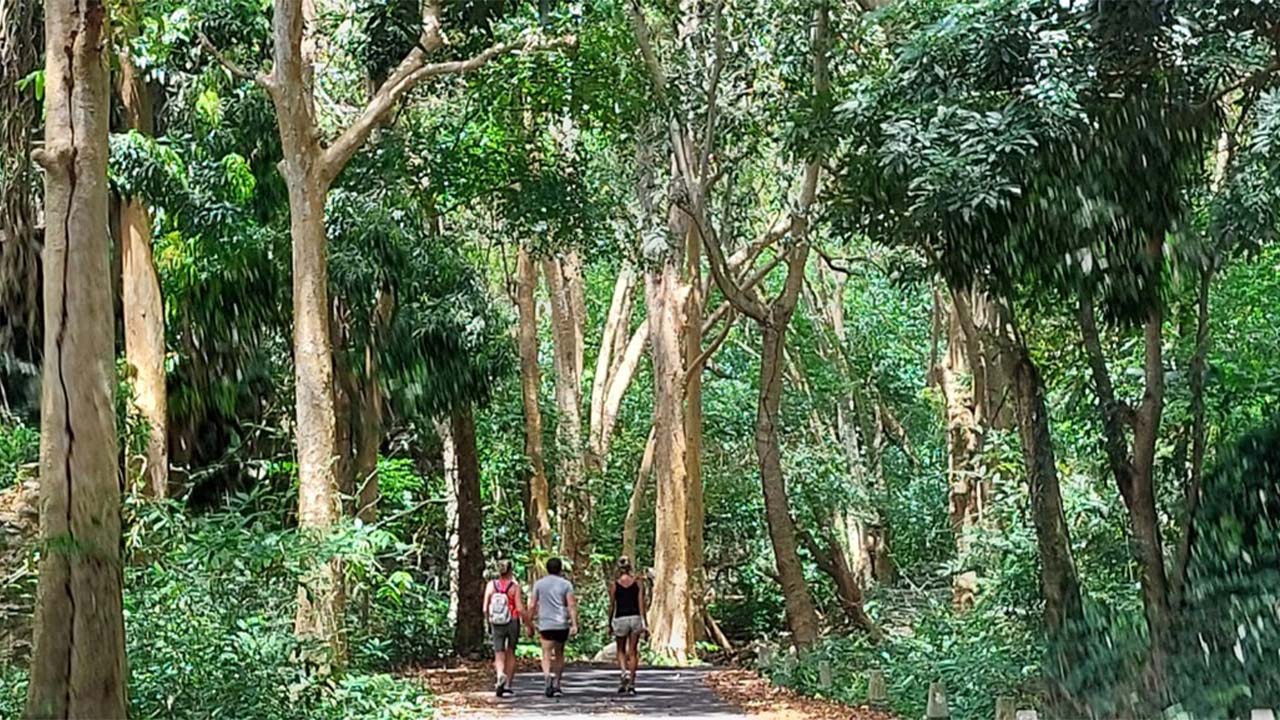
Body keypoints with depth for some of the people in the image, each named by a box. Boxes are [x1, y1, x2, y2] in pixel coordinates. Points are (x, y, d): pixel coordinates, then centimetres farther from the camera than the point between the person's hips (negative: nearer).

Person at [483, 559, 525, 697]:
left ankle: (500, 675, -26)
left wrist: (489, 621, 18)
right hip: (513, 623, -1)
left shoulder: (491, 585, -2)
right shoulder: (515, 586, -9)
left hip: (497, 624, 1)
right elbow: (520, 609, -12)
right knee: (510, 653, 17)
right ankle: (508, 684, 19)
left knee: (499, 656, 5)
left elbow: (485, 609, -2)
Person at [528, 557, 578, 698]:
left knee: (547, 655, -4)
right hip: (562, 624, 1)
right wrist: (574, 624, -10)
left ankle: (548, 676, -32)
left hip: (545, 624, 0)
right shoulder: (566, 584, 3)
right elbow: (571, 605, -7)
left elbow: (532, 606, 4)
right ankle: (556, 685, 18)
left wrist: (530, 625, 11)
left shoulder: (539, 584, 6)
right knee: (559, 654, 16)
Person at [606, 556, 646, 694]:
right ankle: (631, 683, 7)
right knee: (633, 651, 8)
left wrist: (610, 623, 10)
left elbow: (612, 605, 0)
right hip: (635, 617, 1)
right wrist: (643, 622, -3)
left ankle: (625, 672, -12)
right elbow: (641, 603, -3)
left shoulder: (614, 584, -2)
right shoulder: (638, 583, 1)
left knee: (621, 650, 15)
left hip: (620, 619, -1)